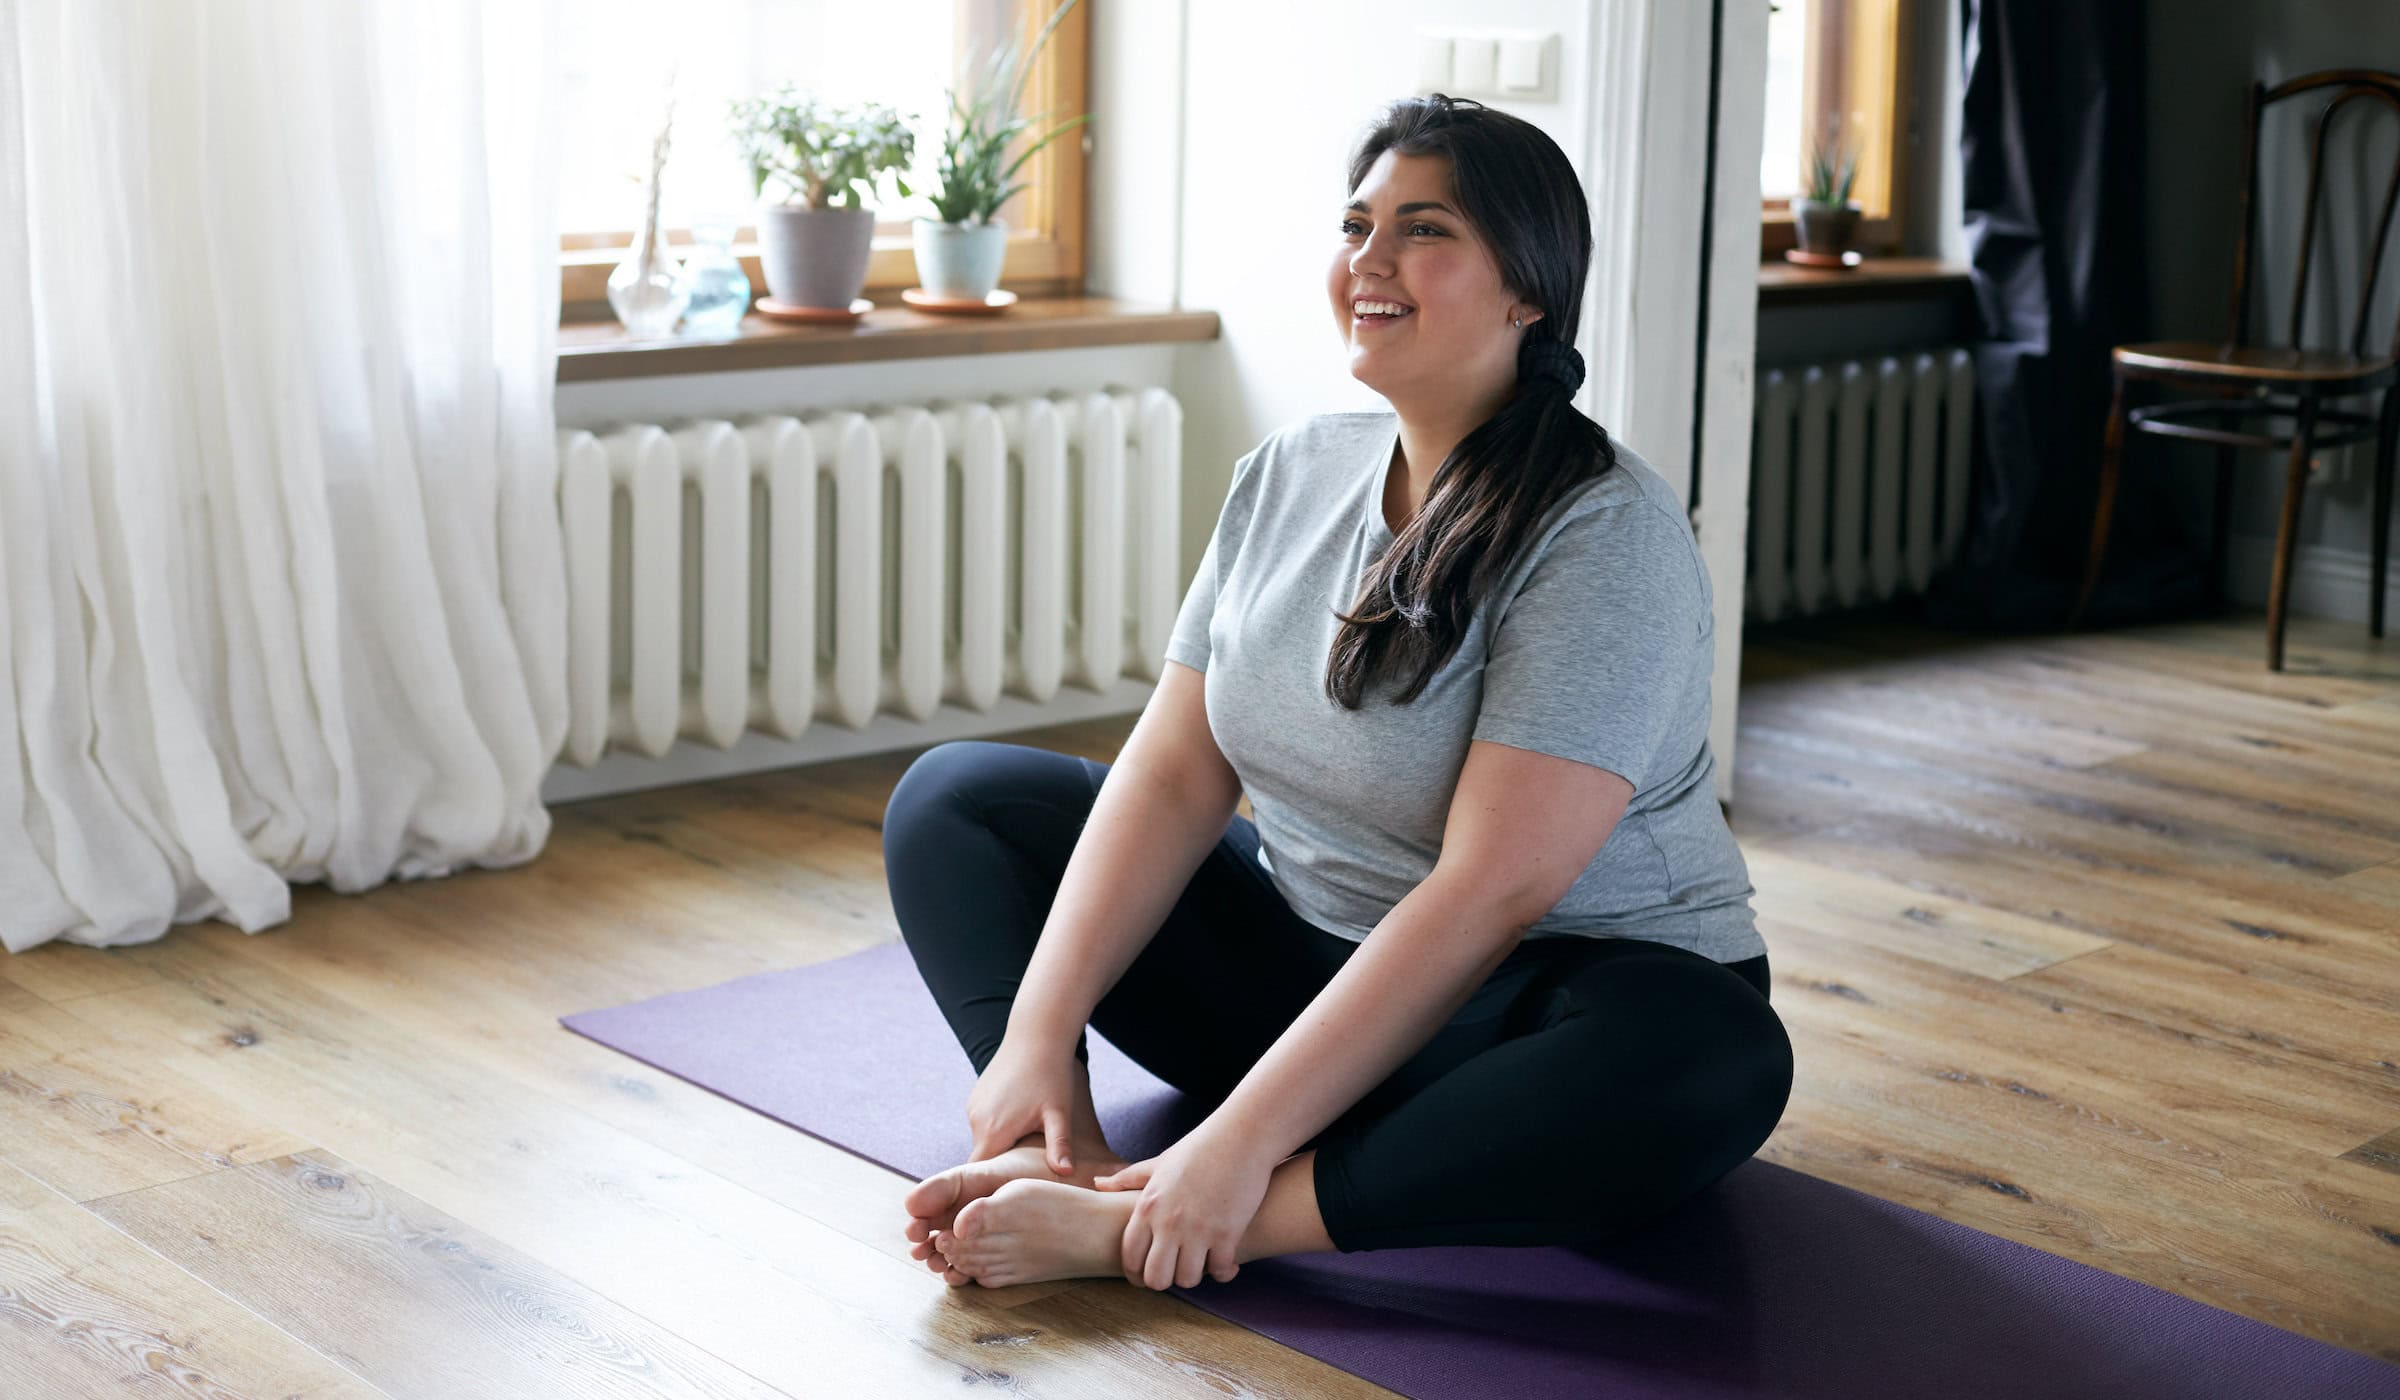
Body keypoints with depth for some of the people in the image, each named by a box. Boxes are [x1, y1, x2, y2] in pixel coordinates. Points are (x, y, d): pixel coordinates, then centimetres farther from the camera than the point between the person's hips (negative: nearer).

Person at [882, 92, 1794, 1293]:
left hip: (1544, 991, -6)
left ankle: (1125, 1230, -41)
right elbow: (1176, 774, -2)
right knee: (952, 796, 3)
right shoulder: (1287, 475, 1)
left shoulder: (1604, 538, -20)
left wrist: (1245, 1138, -32)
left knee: (1714, 1062, -40)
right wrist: (1040, 1032, -14)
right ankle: (1060, 1158, -24)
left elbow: (1490, 889, -28)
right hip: (1303, 949, 6)